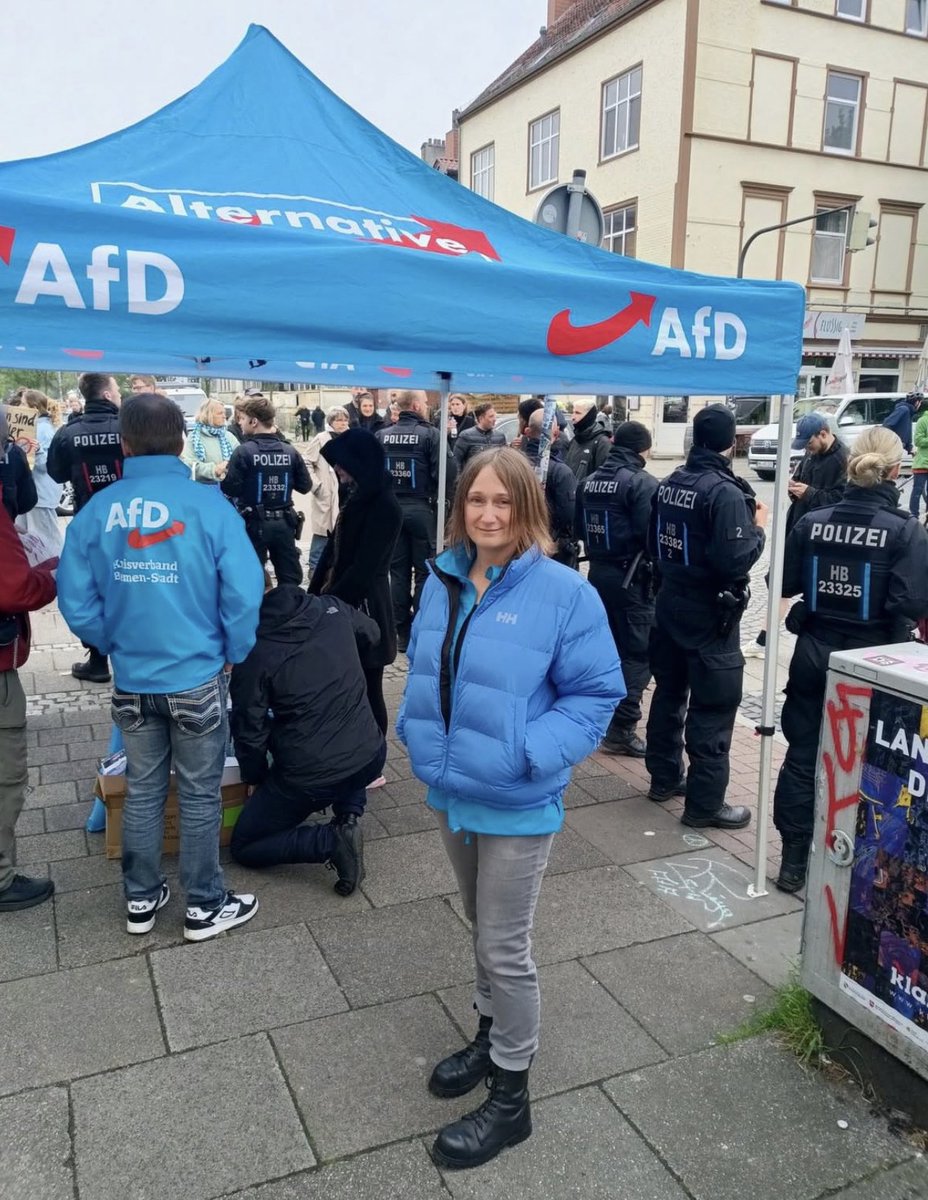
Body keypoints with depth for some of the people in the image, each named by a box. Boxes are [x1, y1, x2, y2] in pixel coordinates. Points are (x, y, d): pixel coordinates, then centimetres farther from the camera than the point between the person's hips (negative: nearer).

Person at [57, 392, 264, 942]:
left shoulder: (97, 511, -7)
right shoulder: (210, 505, -15)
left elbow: (77, 602, -3)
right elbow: (245, 592, -17)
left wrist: (117, 644, 12)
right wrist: (234, 654, -1)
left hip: (132, 680, 3)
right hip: (198, 677, -3)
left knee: (143, 790, 19)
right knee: (200, 794, 11)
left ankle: (141, 899, 33)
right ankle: (206, 906, 24)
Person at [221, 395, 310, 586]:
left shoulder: (243, 452, -12)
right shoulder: (290, 452, 0)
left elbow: (231, 488, -15)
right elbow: (304, 486, 4)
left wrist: (220, 477, 6)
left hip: (254, 523, -3)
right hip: (284, 523, 3)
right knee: (291, 579, 12)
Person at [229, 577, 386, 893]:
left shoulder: (253, 653, -13)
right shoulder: (332, 608, -1)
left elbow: (249, 730, -6)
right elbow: (372, 634, 21)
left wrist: (255, 777, 13)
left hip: (309, 777, -5)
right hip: (371, 757, 5)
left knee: (244, 847, 18)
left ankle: (331, 840, -5)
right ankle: (349, 816, 16)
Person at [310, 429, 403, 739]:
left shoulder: (385, 507, -16)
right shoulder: (358, 497, 10)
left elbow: (364, 568, -18)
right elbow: (334, 549, 14)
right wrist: (315, 593, 9)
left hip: (363, 609, -8)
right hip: (344, 604, 8)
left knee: (366, 691, 1)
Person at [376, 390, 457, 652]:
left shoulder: (382, 436, 2)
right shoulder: (430, 434, -11)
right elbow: (448, 472, -16)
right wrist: (442, 499, 0)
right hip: (421, 509, -4)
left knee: (398, 571, 9)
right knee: (424, 571, 4)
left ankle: (401, 632, 13)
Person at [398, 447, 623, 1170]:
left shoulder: (563, 592, -17)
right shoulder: (444, 582, 1)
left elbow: (596, 693, -14)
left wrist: (532, 753, -24)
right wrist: (416, 727, 2)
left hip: (515, 802, -6)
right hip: (450, 789, 6)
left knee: (505, 947, 8)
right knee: (483, 929, 25)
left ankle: (511, 1098, 29)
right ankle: (492, 1036, 48)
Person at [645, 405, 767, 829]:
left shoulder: (670, 483, 4)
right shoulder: (725, 491, -20)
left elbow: (654, 544, 10)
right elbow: (735, 560, -24)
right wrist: (758, 528, -8)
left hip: (670, 603, 8)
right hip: (709, 613, -8)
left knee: (669, 692, 18)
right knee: (713, 708, 1)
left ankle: (664, 778, 32)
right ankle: (704, 802, 8)